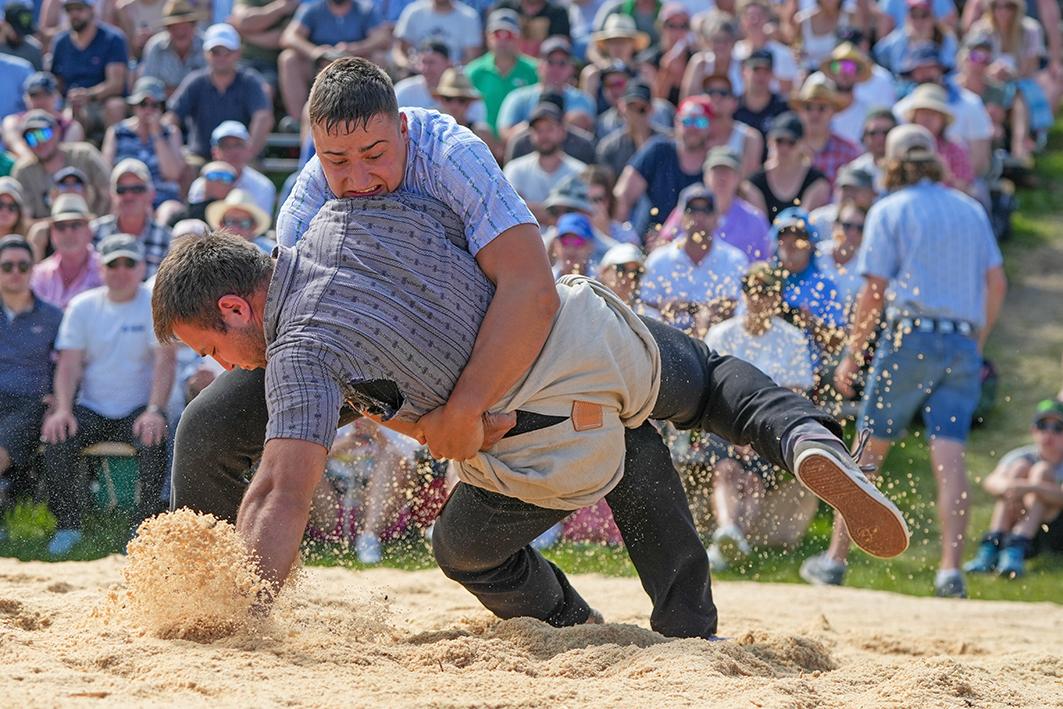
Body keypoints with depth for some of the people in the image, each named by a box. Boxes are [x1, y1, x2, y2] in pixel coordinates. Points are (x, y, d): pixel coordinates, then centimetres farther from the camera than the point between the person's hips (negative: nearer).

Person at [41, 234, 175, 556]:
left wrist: (154, 411, -27)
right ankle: (67, 525, -9)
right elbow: (69, 363, 2)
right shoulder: (83, 306, 8)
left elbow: (165, 361, -12)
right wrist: (62, 409, -16)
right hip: (91, 409, 2)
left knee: (154, 439, -34)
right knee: (56, 438, -26)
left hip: (138, 408, -2)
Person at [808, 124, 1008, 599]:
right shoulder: (971, 209, 17)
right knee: (949, 455, -4)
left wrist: (851, 358, 1)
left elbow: (875, 291, -3)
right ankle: (951, 569, -16)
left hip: (911, 336, -4)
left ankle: (835, 559, 6)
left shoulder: (890, 210, 3)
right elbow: (996, 283, 15)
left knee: (868, 449, 4)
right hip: (963, 344, 4)